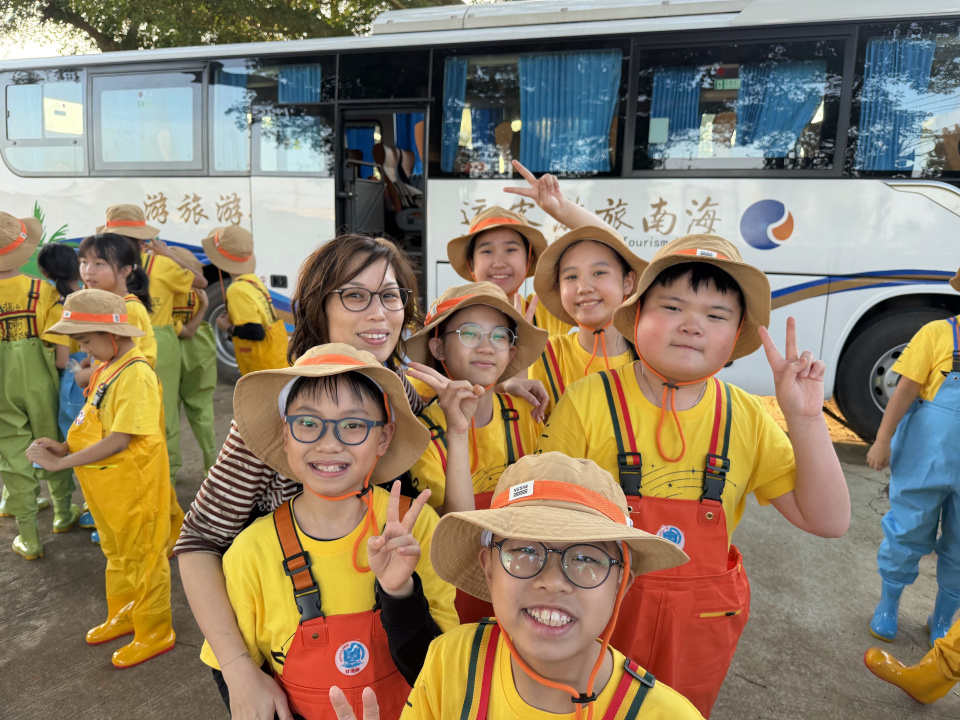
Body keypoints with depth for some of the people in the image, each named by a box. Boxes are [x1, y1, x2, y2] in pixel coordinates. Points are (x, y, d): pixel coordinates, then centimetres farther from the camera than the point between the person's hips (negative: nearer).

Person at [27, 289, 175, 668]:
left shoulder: (136, 374, -25)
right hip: (106, 484, 9)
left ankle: (155, 633, 25)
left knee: (143, 558, 8)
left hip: (134, 484, -9)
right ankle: (123, 615, 46)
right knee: (116, 554, 25)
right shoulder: (107, 368, 5)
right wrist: (65, 446, -3)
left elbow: (119, 440, -28)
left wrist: (60, 463, -22)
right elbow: (99, 425, 12)